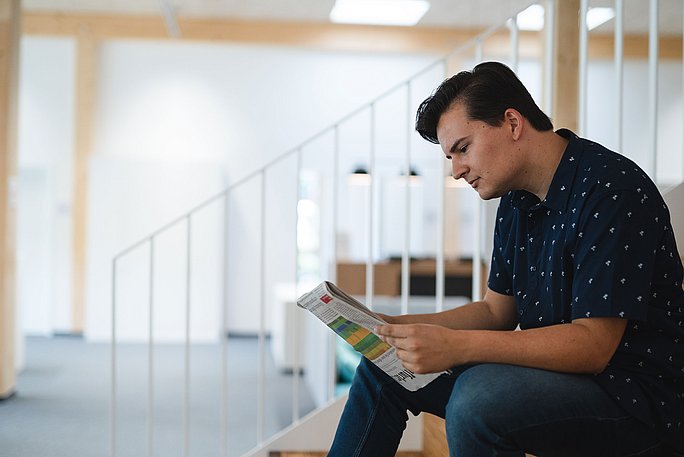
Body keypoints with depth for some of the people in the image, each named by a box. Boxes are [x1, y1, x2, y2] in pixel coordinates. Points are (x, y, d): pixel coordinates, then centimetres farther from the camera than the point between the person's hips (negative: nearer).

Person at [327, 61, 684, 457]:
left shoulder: (611, 189, -20)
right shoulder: (516, 202, 9)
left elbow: (594, 344, -26)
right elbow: (496, 311, 15)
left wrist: (458, 346, -32)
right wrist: (397, 326, 0)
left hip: (637, 395, -9)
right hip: (556, 370, 9)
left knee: (479, 396, -35)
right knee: (384, 367, 7)